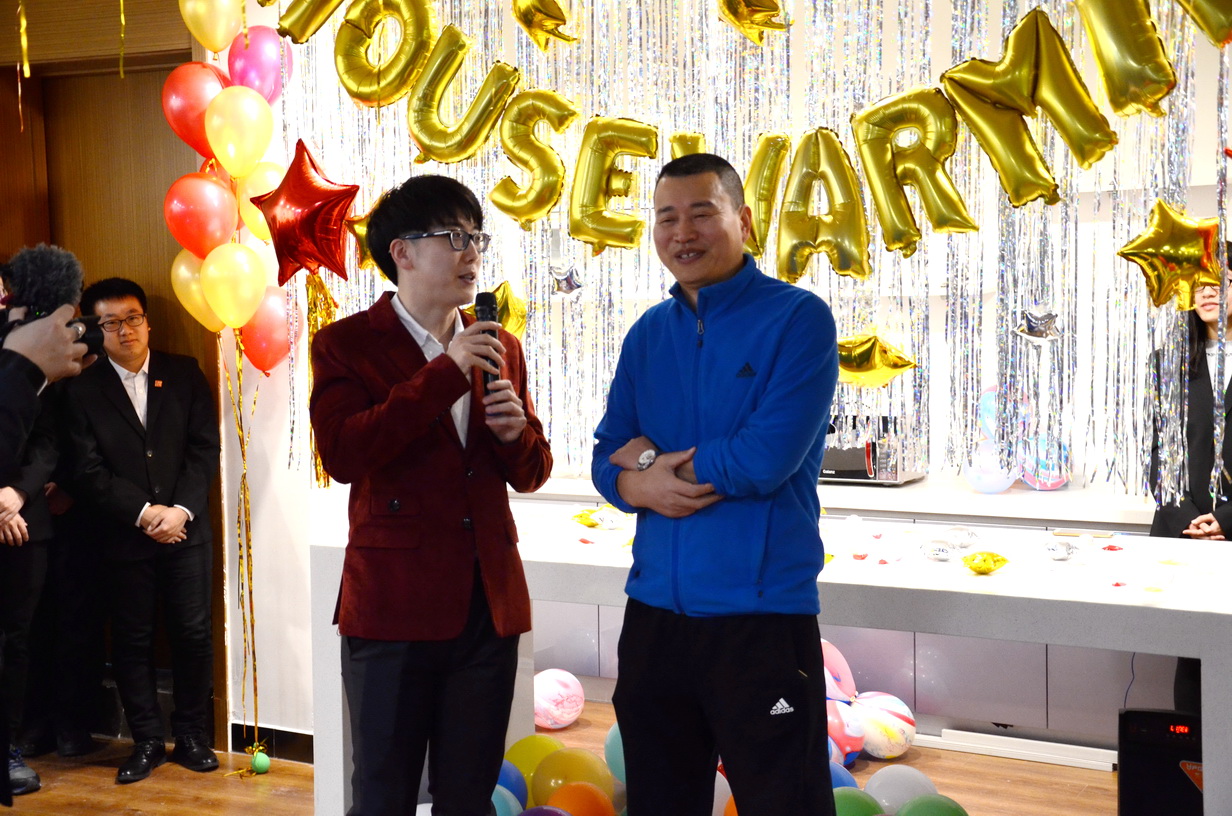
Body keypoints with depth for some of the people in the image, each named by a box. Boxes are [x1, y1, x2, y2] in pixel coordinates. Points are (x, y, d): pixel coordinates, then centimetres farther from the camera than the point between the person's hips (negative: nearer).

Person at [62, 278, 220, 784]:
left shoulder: (185, 374, 5)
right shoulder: (83, 390, 1)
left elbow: (205, 448, 0)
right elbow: (88, 471, -5)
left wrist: (181, 509, -11)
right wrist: (143, 513, -13)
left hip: (186, 529, 1)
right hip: (124, 537, -1)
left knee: (193, 634, 3)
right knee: (132, 641, 5)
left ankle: (191, 736, 17)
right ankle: (147, 741, 17)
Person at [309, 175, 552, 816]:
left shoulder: (500, 348, 11)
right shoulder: (345, 345, -3)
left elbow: (529, 474, 16)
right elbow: (341, 454, -19)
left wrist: (517, 433, -7)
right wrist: (446, 372, -20)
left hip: (489, 605, 4)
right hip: (394, 606, -4)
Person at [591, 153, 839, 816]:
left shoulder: (798, 318, -8)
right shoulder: (648, 333, 10)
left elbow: (767, 460, -19)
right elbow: (608, 458, 10)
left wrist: (655, 458, -6)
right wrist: (639, 487, -13)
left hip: (762, 614, -6)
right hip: (654, 610, 6)